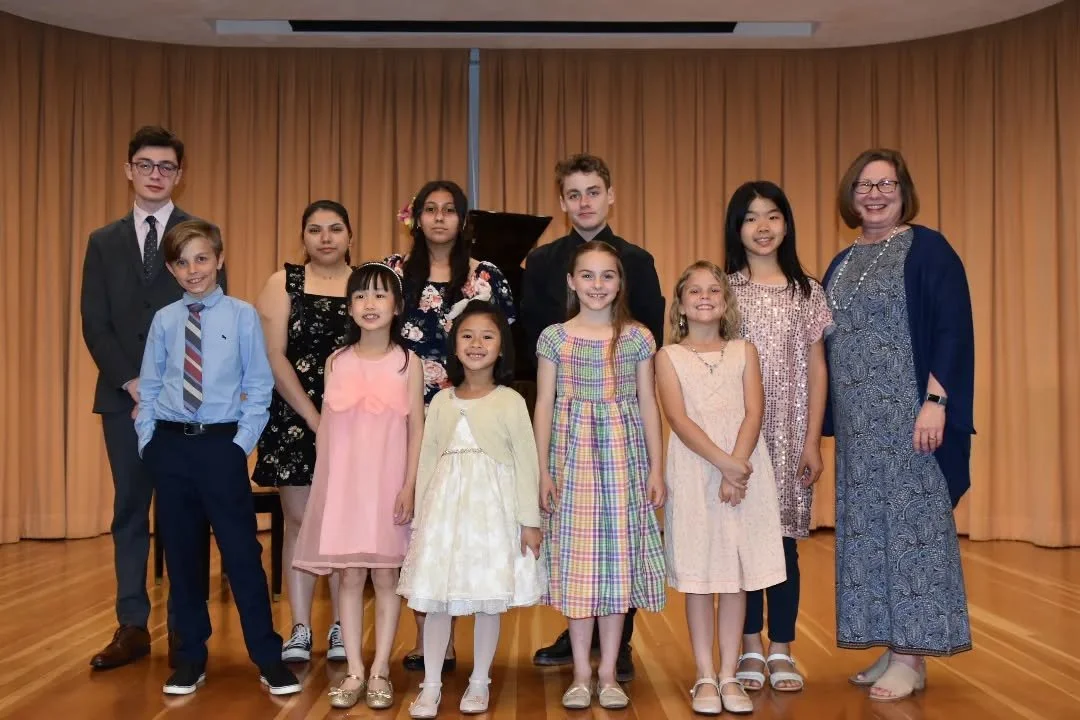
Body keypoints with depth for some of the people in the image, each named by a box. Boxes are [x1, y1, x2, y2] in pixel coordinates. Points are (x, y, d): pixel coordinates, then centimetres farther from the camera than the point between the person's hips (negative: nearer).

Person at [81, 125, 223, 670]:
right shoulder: (103, 243, 11)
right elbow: (94, 325, 5)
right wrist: (131, 382, -8)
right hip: (123, 396, 3)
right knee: (129, 513, 7)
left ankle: (185, 629, 11)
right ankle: (132, 627, 14)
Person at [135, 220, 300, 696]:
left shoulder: (242, 316, -5)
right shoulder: (164, 321, 3)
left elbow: (259, 387, -2)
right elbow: (149, 388, 10)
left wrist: (243, 441, -7)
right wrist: (148, 440, 2)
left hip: (221, 443, -3)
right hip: (170, 446, 3)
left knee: (242, 553, 0)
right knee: (181, 553, 11)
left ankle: (267, 657, 12)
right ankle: (191, 657, 24)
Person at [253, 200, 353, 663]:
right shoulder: (284, 283, 3)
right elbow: (273, 355, -4)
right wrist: (313, 416, -10)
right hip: (294, 421, 0)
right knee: (299, 521, 4)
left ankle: (341, 627, 15)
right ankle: (300, 629, 13)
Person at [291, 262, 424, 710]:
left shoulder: (408, 363, -1)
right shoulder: (336, 362, 6)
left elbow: (417, 430, -2)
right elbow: (325, 428, 8)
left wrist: (409, 487, -9)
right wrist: (321, 486, 4)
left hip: (388, 486, -2)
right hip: (342, 486, 2)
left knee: (386, 577, 4)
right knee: (349, 578, 6)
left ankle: (380, 672, 15)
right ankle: (354, 672, 15)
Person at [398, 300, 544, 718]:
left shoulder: (510, 401, -1)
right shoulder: (441, 401, 8)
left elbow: (525, 462, -2)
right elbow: (427, 460, 10)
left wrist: (529, 520, -5)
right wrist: (421, 517, 7)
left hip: (493, 509, -2)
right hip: (445, 508, 3)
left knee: (489, 601, 4)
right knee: (435, 600, 3)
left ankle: (479, 683, 20)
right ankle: (431, 686, 15)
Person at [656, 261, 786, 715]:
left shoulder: (744, 351, 11)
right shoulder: (669, 356, 6)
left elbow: (754, 413, -1)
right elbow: (678, 419, -6)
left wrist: (737, 467, -15)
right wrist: (723, 463, -17)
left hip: (744, 468, 1)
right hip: (693, 471, -1)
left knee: (737, 574, 4)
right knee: (697, 575, 2)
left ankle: (729, 675, 13)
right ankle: (705, 677, 11)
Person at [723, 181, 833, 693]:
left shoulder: (805, 290, 7)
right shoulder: (723, 289, 2)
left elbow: (817, 369, 6)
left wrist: (813, 441, 0)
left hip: (789, 436, 1)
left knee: (783, 538, 4)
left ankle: (781, 650, 16)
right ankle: (750, 648, 17)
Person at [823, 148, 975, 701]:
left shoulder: (927, 249, -4)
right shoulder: (842, 264, 15)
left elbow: (953, 331, -11)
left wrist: (936, 400, -20)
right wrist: (829, 419, 13)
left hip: (909, 415, -7)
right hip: (858, 422, 7)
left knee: (911, 520, -4)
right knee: (867, 525, 8)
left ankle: (912, 658, 3)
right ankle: (889, 650, 17)